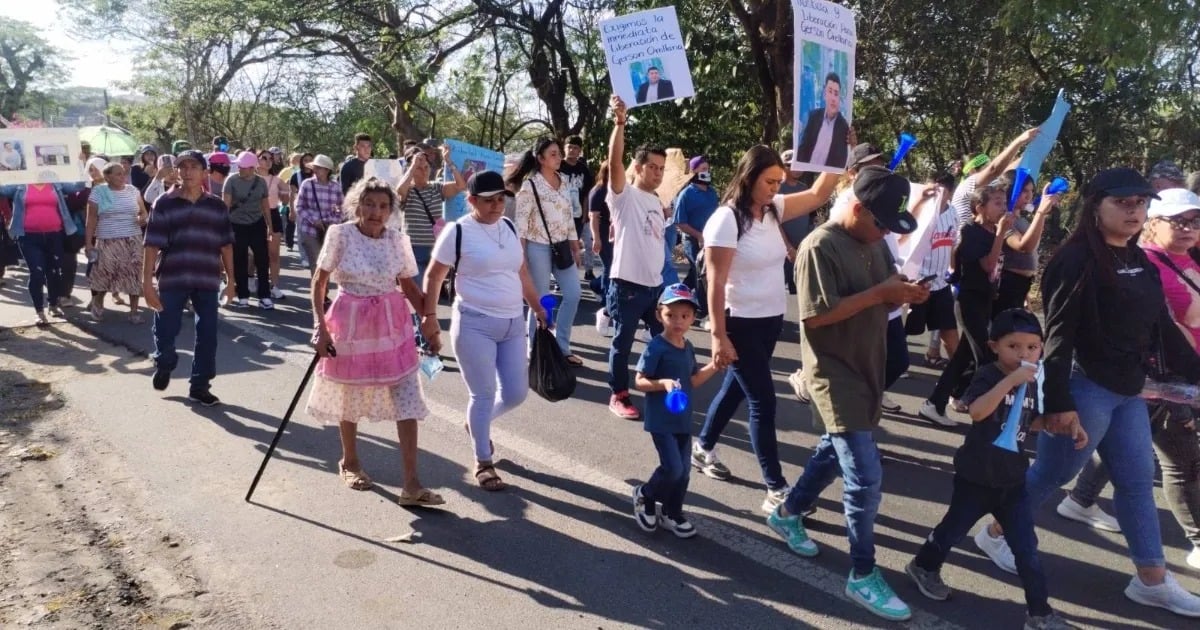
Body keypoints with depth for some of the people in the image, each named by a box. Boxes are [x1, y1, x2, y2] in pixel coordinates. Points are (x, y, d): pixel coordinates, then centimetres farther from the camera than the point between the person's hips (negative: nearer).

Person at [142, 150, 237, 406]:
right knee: (165, 331, 5)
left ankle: (199, 386, 18)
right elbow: (152, 245, -5)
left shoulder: (217, 206, 5)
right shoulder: (164, 203, -2)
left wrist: (230, 279, 8)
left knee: (207, 335, 4)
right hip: (172, 279, -2)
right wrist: (147, 281, -10)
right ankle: (164, 365, 38)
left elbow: (225, 244, 9)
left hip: (207, 280, 2)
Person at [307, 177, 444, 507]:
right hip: (351, 324, -2)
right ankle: (349, 462, 41)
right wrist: (320, 326, -14)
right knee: (350, 397, 16)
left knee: (407, 402, -4)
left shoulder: (398, 240, -2)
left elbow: (409, 287, 7)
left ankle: (412, 485, 0)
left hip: (393, 325, 2)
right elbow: (319, 283, -6)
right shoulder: (340, 234, -10)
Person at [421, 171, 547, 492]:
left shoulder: (508, 226, 9)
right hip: (474, 324, -6)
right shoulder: (458, 231, -8)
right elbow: (433, 276, -5)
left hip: (513, 323, 6)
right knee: (484, 395, -1)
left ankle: (478, 423, 39)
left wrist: (536, 306, 21)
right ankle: (483, 463, 17)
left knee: (516, 393, 8)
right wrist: (429, 316, -11)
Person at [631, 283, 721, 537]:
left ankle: (672, 514, 29)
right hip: (661, 420, -7)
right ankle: (644, 495, 17)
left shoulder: (688, 348, 6)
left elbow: (692, 381, 13)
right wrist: (663, 383, -30)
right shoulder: (656, 348, -17)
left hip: (683, 419, 7)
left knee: (684, 469, 12)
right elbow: (639, 381, -15)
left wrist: (713, 366, 1)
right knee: (673, 469, -10)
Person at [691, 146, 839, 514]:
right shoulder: (726, 220, -17)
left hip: (772, 320, 8)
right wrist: (718, 336, -21)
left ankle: (703, 448, 40)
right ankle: (776, 489, 4)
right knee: (763, 401, -4)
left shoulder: (774, 209, 5)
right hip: (741, 324, -8)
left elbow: (818, 195, 8)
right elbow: (716, 284, -19)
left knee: (738, 387, 20)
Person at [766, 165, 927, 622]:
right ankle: (863, 576, 7)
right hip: (834, 371, -9)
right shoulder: (820, 247, -19)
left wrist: (905, 293, -8)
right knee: (865, 477, -7)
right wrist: (879, 294, -26)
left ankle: (788, 514, 44)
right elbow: (815, 315, -24)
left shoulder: (875, 243, 7)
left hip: (866, 366, 9)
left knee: (836, 451, 23)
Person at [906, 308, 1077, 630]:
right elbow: (976, 411, -36)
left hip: (1012, 480, 5)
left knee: (1026, 546, 5)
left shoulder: (1033, 384, 2)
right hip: (977, 477, -4)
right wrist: (1010, 380, -41)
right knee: (955, 528, 15)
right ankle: (924, 566, 40)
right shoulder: (988, 376, -18)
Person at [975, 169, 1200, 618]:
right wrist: (1057, 402, -23)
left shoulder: (1140, 262, 11)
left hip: (1127, 392, 8)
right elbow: (1058, 336, -20)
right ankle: (994, 533, 23)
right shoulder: (1077, 260, -15)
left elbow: (1163, 329, 16)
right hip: (1085, 388, -8)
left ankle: (1152, 580, 23)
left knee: (1137, 481, 13)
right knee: (1051, 474, 4)